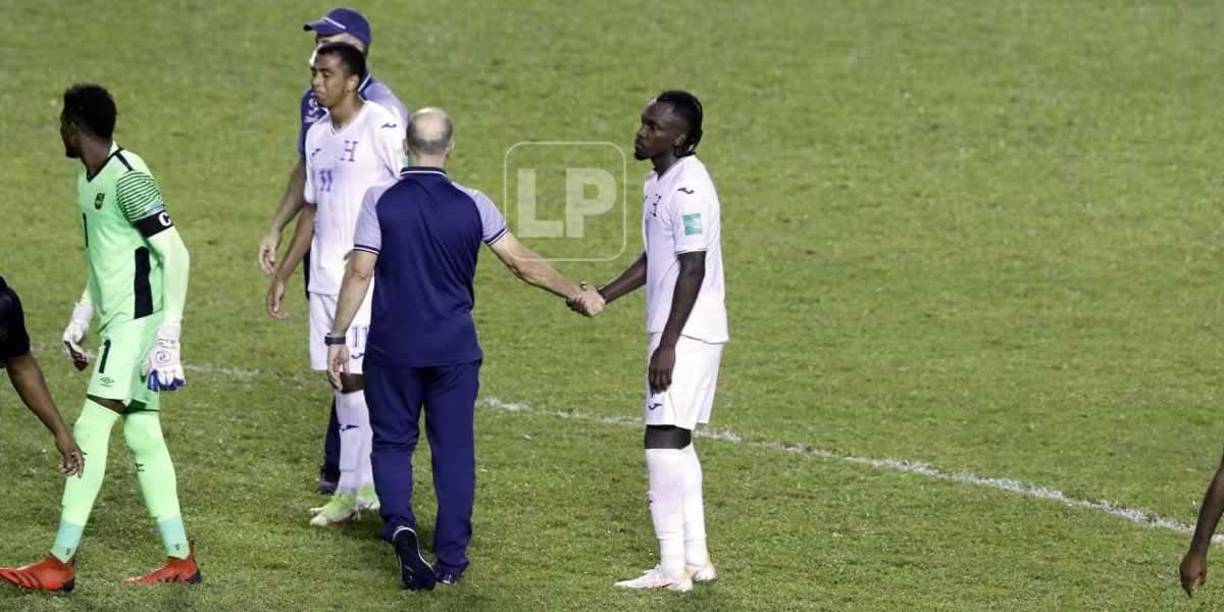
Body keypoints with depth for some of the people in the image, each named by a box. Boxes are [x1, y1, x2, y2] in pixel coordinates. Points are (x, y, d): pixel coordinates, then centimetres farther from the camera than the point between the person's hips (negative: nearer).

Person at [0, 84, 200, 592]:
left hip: (137, 322, -10)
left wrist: (168, 333, -21)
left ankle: (60, 564, -9)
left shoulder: (128, 178, -16)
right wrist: (79, 321, 26)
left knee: (91, 430, -10)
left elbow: (175, 254, -18)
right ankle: (180, 559, 12)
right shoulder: (89, 180, 14)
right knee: (142, 434, 9)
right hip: (118, 322, 10)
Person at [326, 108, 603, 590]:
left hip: (393, 348, -1)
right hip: (454, 348, 1)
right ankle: (451, 560, 12)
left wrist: (338, 338, -4)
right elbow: (523, 264, 1)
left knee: (392, 441, 12)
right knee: (454, 449, 9)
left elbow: (359, 273, -11)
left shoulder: (381, 201, -8)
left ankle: (399, 523, -14)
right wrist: (577, 295, 14)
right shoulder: (472, 205, -4)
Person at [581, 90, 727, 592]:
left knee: (664, 439, -12)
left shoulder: (688, 188, -18)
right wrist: (603, 296, 14)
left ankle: (672, 567, -11)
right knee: (674, 440, 15)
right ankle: (695, 557, 21)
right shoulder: (658, 183, 14)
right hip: (672, 331, 11)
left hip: (688, 333, -11)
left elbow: (692, 270, -22)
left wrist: (667, 345, -23)